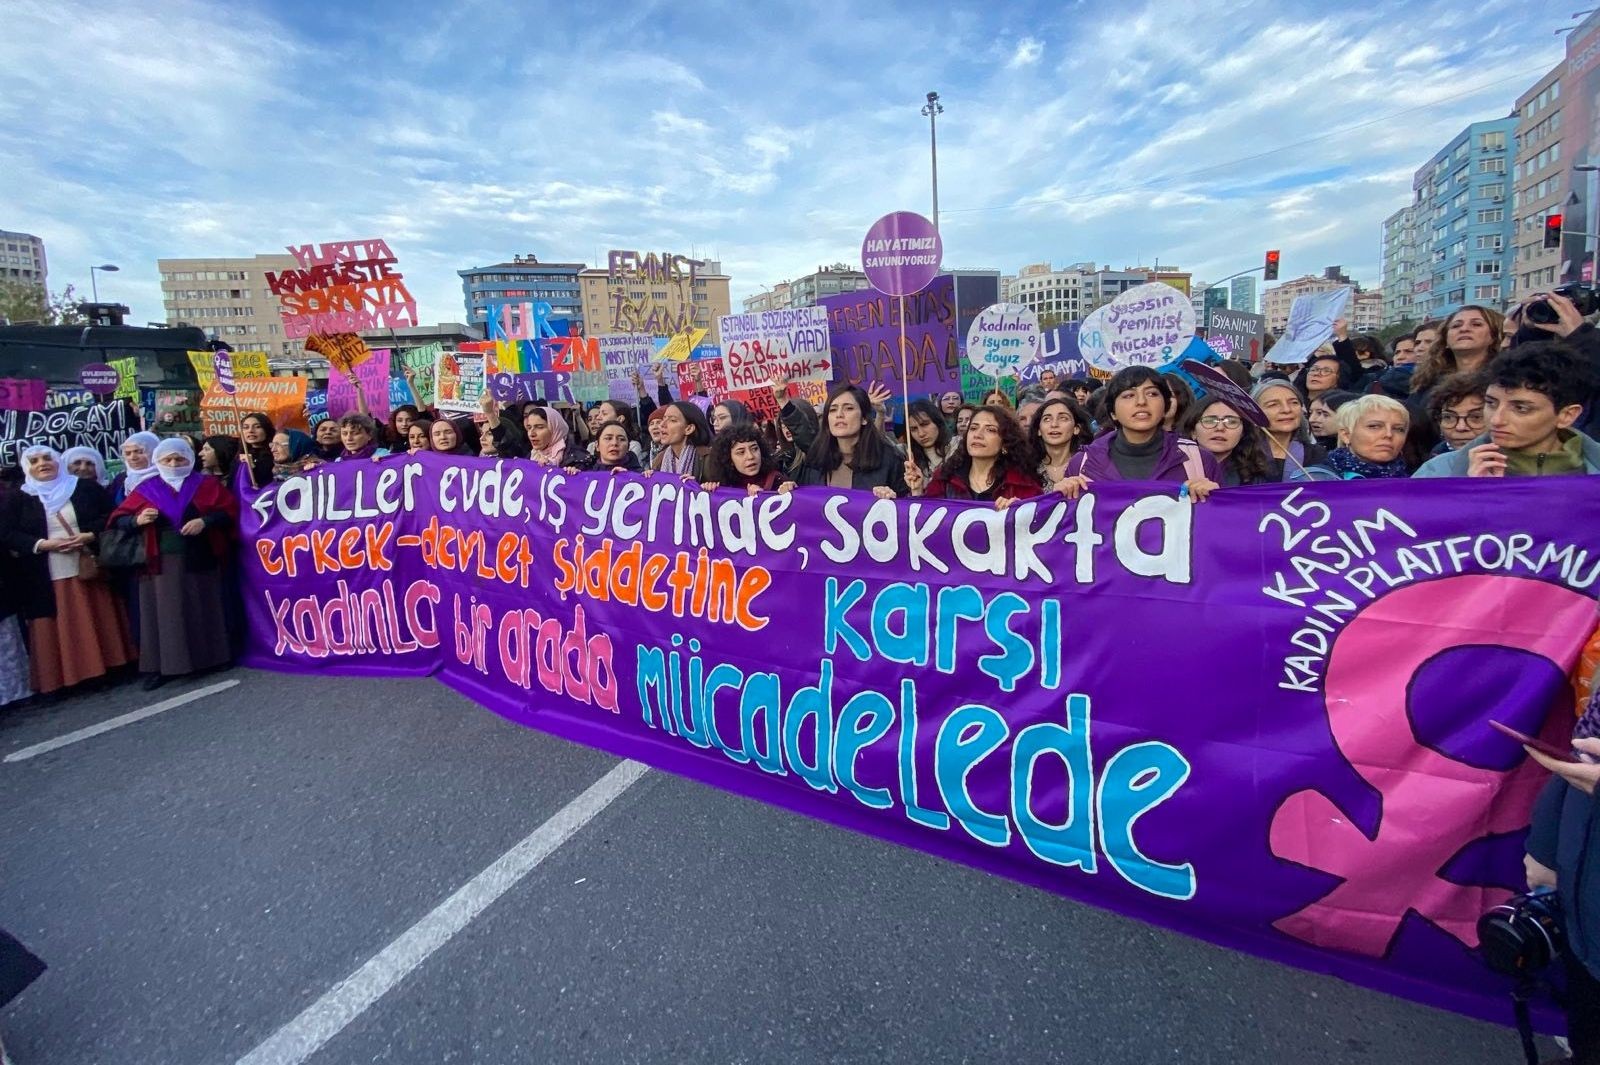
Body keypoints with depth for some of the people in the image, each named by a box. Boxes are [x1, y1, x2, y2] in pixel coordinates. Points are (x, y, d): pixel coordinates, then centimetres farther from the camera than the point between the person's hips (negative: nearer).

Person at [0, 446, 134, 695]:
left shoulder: (86, 487, 4)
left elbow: (112, 514, 3)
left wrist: (91, 536, -13)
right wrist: (42, 544, -14)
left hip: (89, 570, 0)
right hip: (46, 578, 0)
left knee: (98, 624, 6)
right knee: (58, 631, 2)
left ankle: (104, 668, 15)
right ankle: (62, 677, 9)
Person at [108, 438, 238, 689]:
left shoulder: (206, 484, 8)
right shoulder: (146, 489, 11)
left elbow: (230, 509, -2)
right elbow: (118, 519, 9)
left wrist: (205, 521, -17)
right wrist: (138, 520, -13)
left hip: (200, 560, -1)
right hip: (162, 562, 1)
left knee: (203, 610, 4)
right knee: (165, 613, 1)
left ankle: (210, 658, 12)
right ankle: (163, 666, 4)